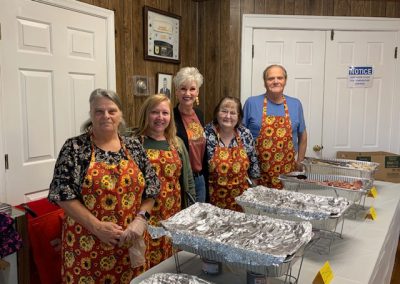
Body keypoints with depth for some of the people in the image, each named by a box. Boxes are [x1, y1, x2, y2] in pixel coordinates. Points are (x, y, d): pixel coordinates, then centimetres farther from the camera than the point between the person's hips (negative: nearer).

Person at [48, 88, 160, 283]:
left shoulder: (134, 147, 3)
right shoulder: (74, 147, -6)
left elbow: (151, 189, 6)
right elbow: (63, 194, -10)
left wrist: (140, 219, -8)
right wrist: (96, 226, -16)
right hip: (86, 243, -2)